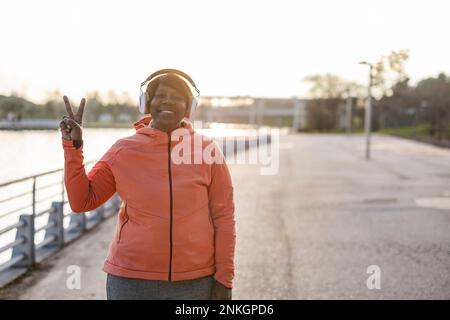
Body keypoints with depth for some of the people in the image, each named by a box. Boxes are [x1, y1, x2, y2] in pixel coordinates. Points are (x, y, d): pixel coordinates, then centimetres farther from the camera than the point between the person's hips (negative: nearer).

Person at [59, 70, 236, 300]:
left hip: (194, 282, 0)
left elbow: (223, 217, -2)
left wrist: (224, 279, -4)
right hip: (133, 280, 1)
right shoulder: (123, 151, -1)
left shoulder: (207, 151, -3)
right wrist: (73, 145, -10)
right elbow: (81, 201, -1)